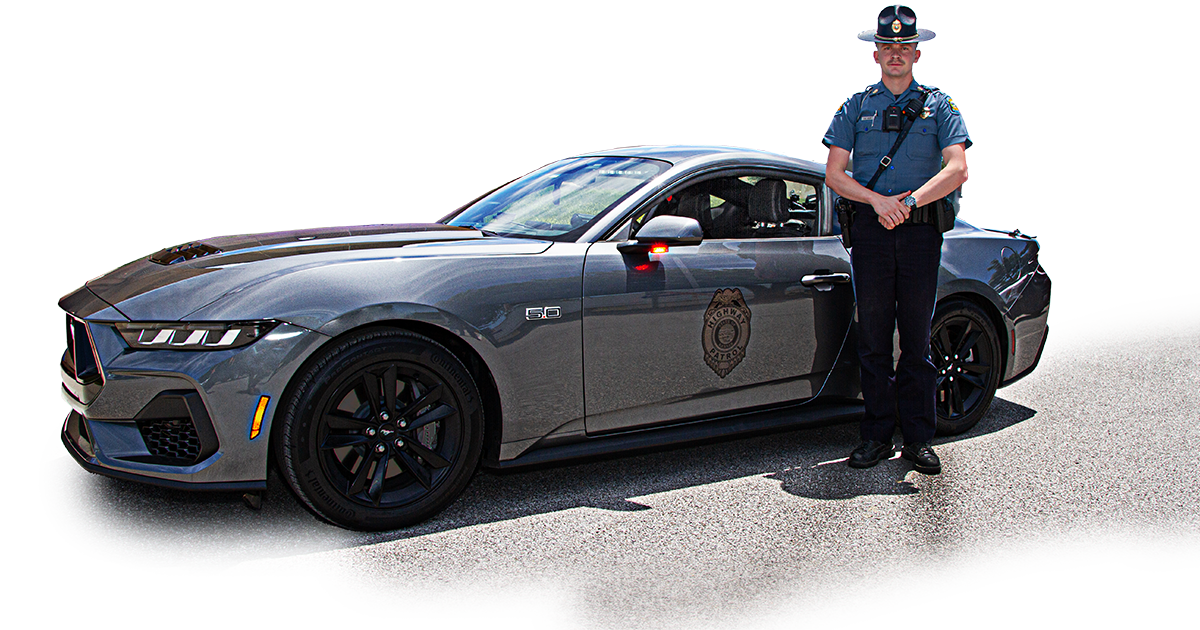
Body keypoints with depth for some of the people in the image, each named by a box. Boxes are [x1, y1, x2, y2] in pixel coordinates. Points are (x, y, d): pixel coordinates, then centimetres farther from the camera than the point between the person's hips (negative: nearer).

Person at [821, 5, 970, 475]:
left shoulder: (938, 106, 11)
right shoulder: (856, 107, 13)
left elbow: (956, 170, -2)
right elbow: (834, 174, 4)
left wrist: (911, 200, -16)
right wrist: (878, 200, -10)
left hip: (920, 230, 0)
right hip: (870, 229, 1)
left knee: (917, 339, 3)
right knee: (873, 338, 1)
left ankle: (918, 439, 9)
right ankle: (877, 436, 9)